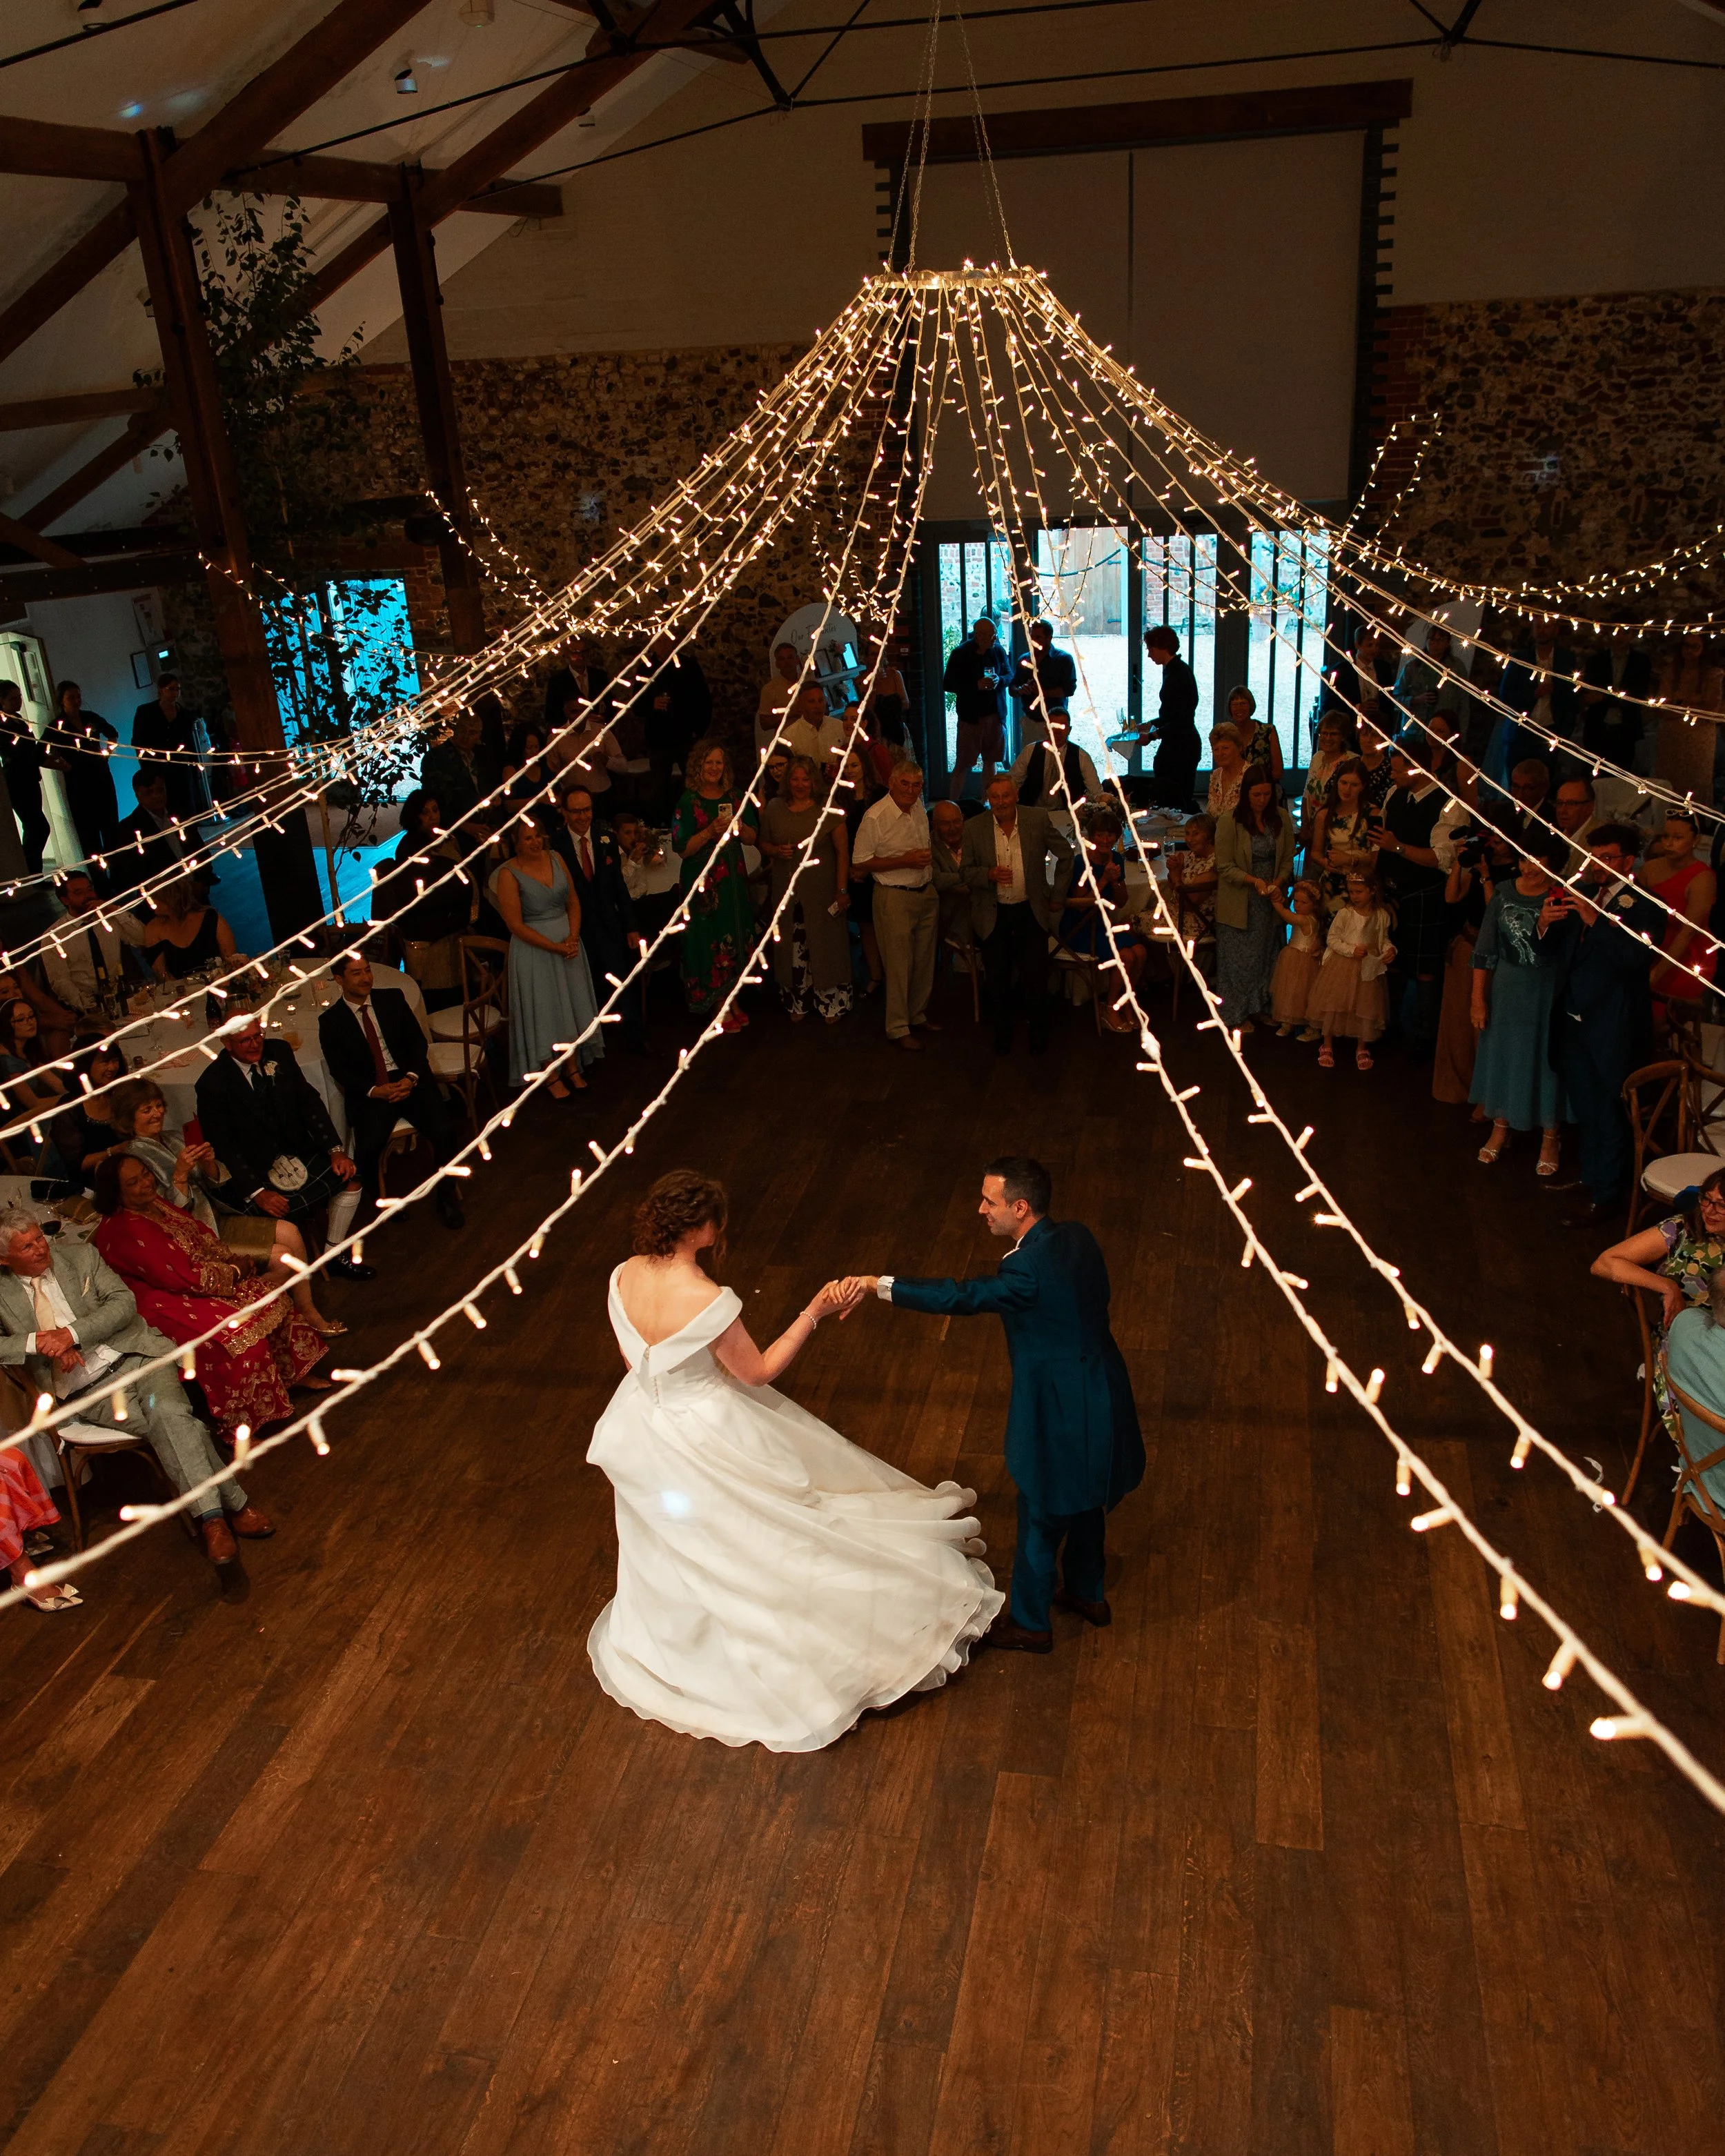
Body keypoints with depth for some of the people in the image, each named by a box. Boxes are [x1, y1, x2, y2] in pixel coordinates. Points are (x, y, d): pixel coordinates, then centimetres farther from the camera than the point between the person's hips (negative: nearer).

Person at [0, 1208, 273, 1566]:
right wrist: (36, 1342, -18)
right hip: (88, 1391, -1)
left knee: (168, 1412, -31)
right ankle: (233, 1503, -21)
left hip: (134, 1357, 1)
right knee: (167, 1426, -27)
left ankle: (211, 1516, -25)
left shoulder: (80, 1255, 8)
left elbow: (124, 1303, -1)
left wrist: (71, 1333, -15)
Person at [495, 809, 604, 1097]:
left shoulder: (555, 859, 1)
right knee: (543, 1010, 5)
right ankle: (551, 1076, 19)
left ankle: (573, 1068, 27)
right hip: (534, 950, -5)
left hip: (568, 942, 5)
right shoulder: (509, 874, -14)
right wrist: (556, 947, -17)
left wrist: (573, 938, -11)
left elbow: (573, 903, 6)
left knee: (572, 1005, 12)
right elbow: (516, 925, -16)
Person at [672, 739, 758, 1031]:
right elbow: (682, 849, -12)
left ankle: (732, 1001, 21)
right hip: (704, 882, -5)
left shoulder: (734, 797, 7)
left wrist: (740, 827, -12)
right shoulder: (688, 802, -7)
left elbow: (752, 839, 9)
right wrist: (711, 831, -23)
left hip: (735, 879, 5)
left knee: (736, 938, 9)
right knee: (712, 940, -1)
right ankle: (719, 1007, 9)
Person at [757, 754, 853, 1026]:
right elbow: (764, 844, 15)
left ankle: (830, 1005, 14)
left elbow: (843, 852, -5)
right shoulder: (774, 810, 5)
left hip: (822, 894, -3)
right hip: (787, 892, 3)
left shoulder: (829, 811, -5)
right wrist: (777, 851, -8)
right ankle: (797, 1004, 20)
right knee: (792, 950, 6)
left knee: (825, 949, 1)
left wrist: (842, 890, -10)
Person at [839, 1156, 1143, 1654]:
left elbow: (963, 1298, -31)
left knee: (1040, 1522, 12)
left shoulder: (1029, 1267, -30)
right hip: (1100, 1390, 9)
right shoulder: (1075, 1236, -4)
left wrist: (876, 1284, -30)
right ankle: (1087, 1594, 49)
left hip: (1060, 1413, -8)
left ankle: (1030, 1624, 32)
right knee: (1084, 1501, 28)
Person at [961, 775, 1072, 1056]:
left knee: (1036, 978, 2)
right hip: (993, 915, 1)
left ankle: (1038, 1034, 22)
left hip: (1031, 912, 0)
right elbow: (966, 872, 1)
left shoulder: (1038, 819, -5)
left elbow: (1066, 855, 7)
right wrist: (989, 874, -20)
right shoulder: (974, 828, -4)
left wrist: (1058, 895, 8)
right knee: (997, 980, 8)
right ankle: (1002, 1035, 27)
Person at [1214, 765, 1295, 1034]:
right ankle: (1237, 1015, 20)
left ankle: (1258, 1007, 28)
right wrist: (1253, 880, -24)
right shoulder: (1229, 822, -13)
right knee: (1239, 959, 6)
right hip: (1238, 903, -4)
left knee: (1265, 956, 12)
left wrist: (1278, 883, -13)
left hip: (1270, 901, 4)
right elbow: (1225, 867, -12)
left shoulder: (1282, 819, 0)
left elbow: (1288, 860, 5)